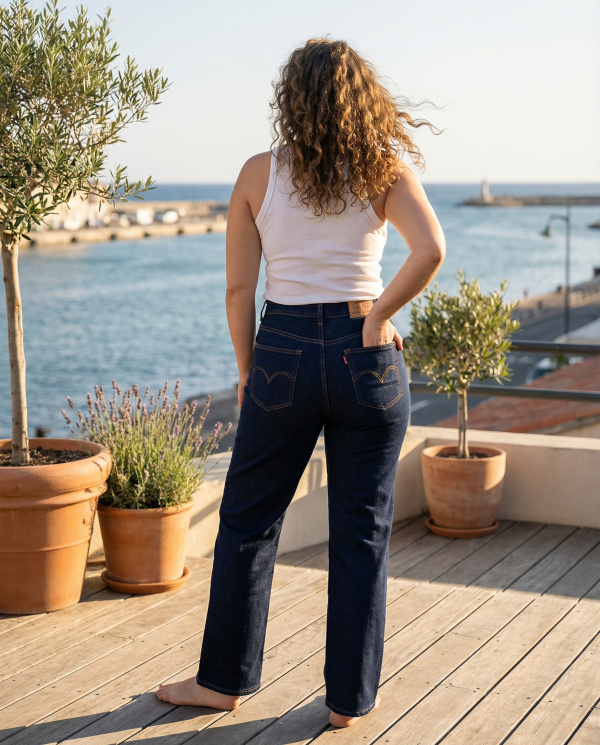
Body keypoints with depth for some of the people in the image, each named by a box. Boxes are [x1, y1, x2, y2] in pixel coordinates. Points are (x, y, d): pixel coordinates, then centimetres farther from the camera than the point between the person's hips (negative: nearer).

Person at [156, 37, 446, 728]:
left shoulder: (259, 173, 1)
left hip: (283, 353, 0)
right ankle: (349, 698, 17)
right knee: (361, 533, 9)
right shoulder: (384, 170, -1)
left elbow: (238, 288, 0)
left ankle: (223, 679, 25)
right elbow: (430, 250, -18)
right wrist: (377, 317, -6)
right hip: (365, 356, 0)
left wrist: (248, 372, 11)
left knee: (247, 520, 15)